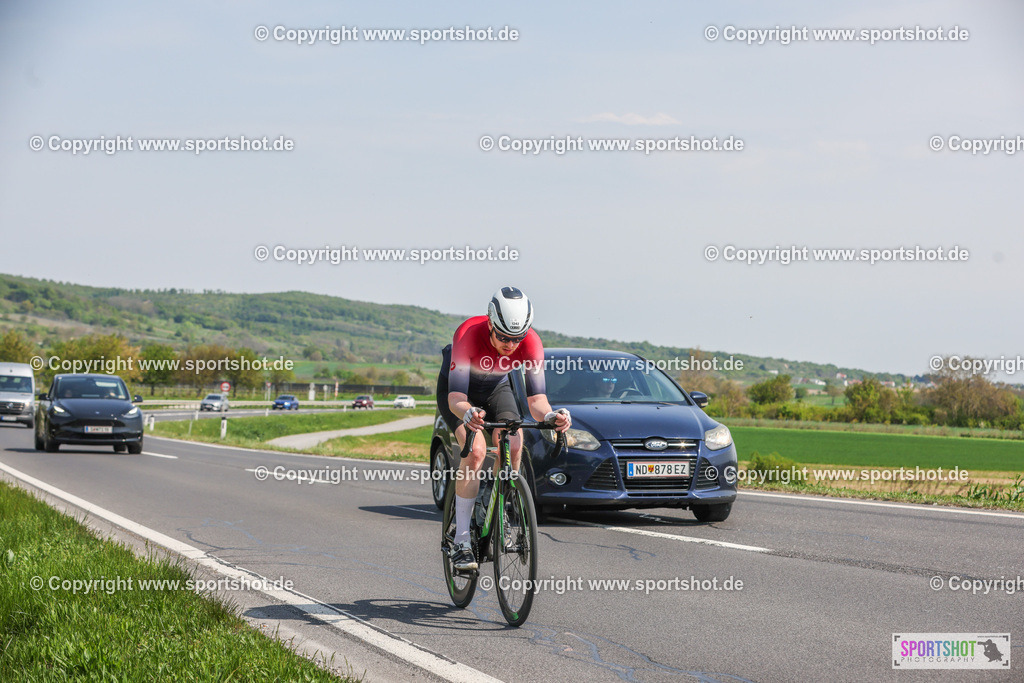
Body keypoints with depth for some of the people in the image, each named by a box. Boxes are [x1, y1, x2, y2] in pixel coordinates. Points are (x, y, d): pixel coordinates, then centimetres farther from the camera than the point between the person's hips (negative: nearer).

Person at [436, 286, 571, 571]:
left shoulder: (531, 342, -30)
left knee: (513, 446, -23)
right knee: (475, 450, -26)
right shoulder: (468, 335, -39)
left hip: (496, 387, 3)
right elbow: (456, 397, -42)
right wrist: (467, 413, -65)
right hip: (457, 387, -3)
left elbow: (535, 398, -31)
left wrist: (549, 415, -53)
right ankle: (461, 541, -22)